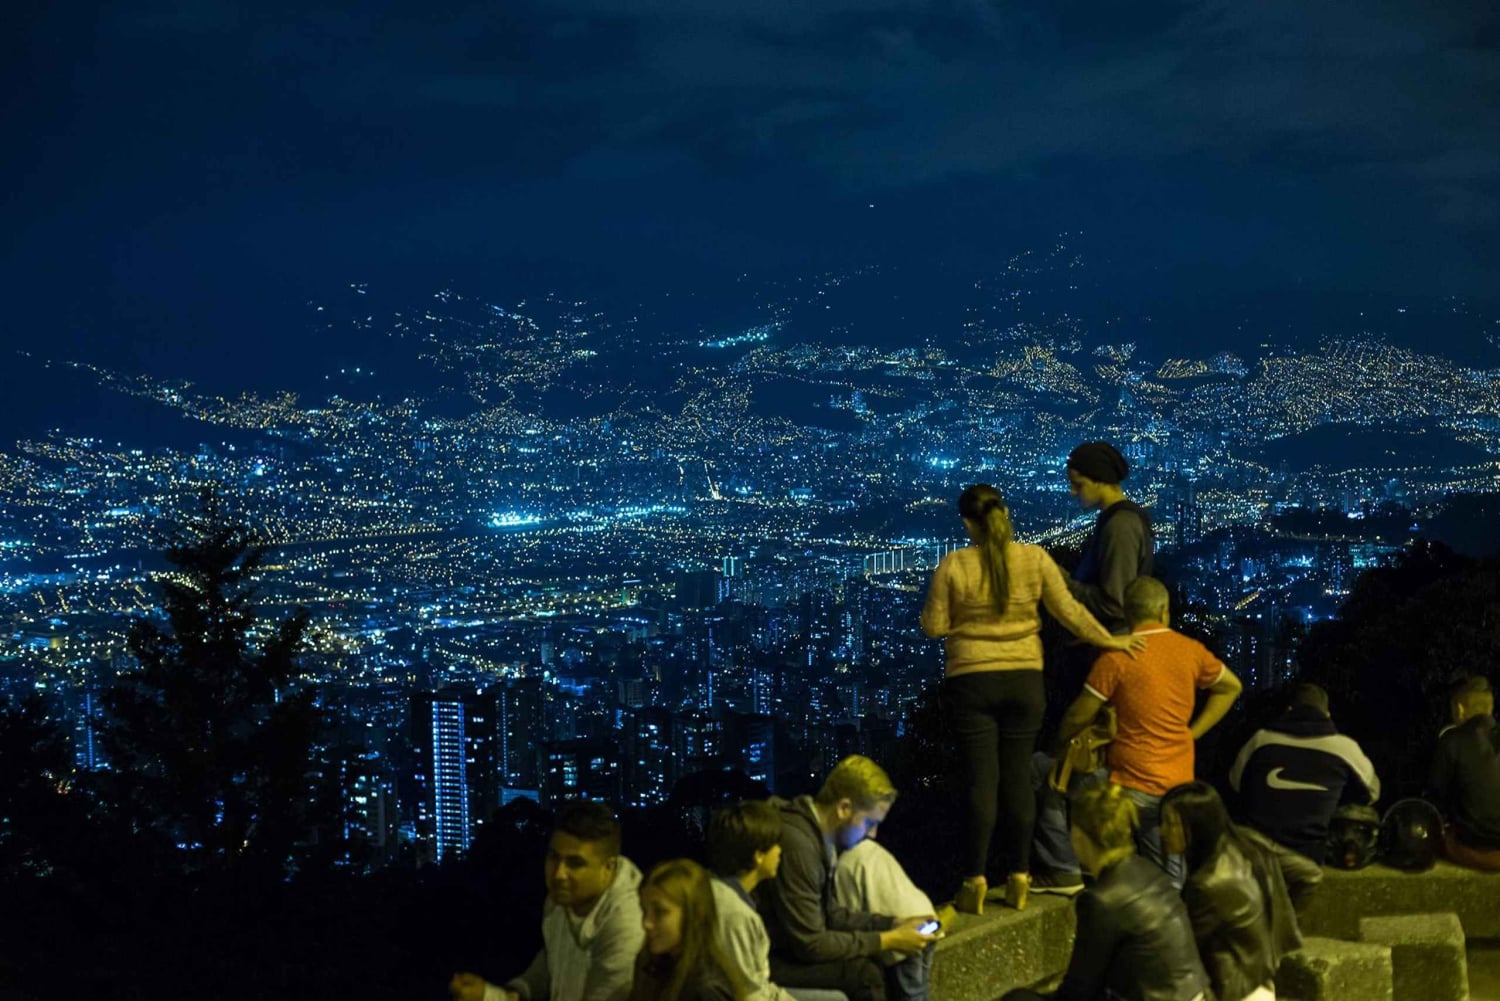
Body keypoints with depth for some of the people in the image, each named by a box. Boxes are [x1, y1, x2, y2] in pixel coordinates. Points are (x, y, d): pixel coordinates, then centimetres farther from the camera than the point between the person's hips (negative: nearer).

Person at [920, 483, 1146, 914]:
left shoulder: (953, 566, -11)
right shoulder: (1035, 559, -4)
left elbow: (933, 626, -5)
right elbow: (1069, 611, 0)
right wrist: (1109, 640, 13)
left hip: (971, 682, -2)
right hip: (1024, 679, 2)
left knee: (981, 779, 2)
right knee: (1017, 777, 10)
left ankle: (975, 881, 1)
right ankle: (1019, 878, 15)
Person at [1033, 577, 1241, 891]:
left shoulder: (1117, 657, -13)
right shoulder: (1191, 650, 4)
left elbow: (1078, 717, -8)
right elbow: (1231, 687, 21)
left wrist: (1062, 745, 12)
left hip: (1134, 788, -6)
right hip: (1179, 785, 6)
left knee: (1041, 770, 6)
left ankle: (1065, 871, 7)